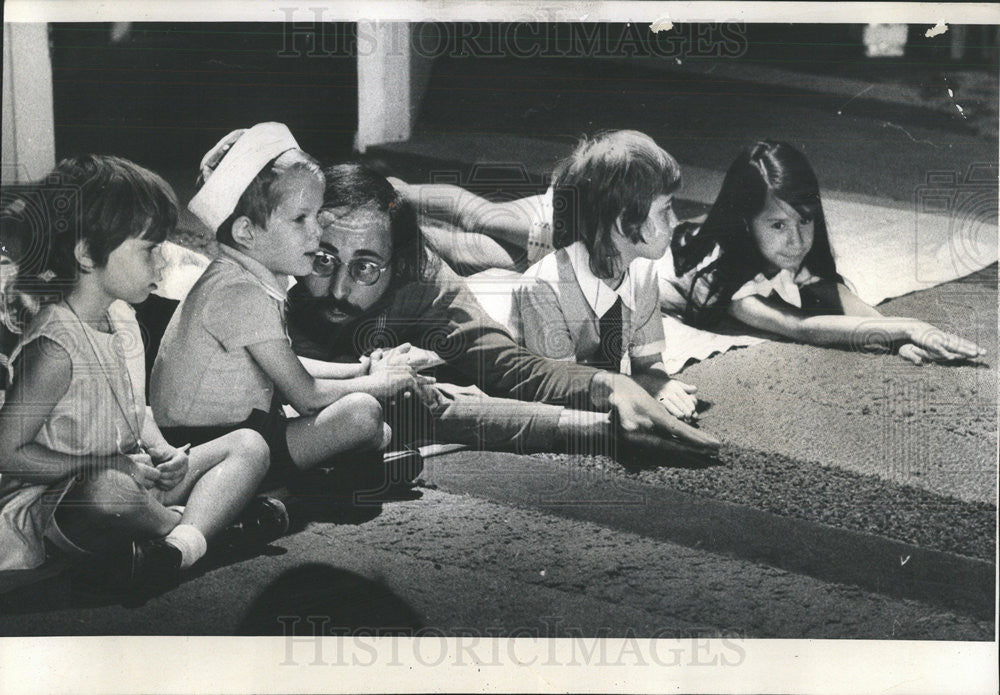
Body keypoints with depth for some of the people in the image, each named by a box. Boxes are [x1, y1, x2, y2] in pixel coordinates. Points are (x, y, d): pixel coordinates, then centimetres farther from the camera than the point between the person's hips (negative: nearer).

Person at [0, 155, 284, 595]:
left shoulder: (120, 316, 6)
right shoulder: (56, 347, -22)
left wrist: (163, 452, -4)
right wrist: (104, 464, -20)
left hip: (130, 475, 9)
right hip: (57, 502, -9)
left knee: (248, 444, 0)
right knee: (109, 491, -44)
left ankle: (182, 540, -26)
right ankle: (218, 511, -14)